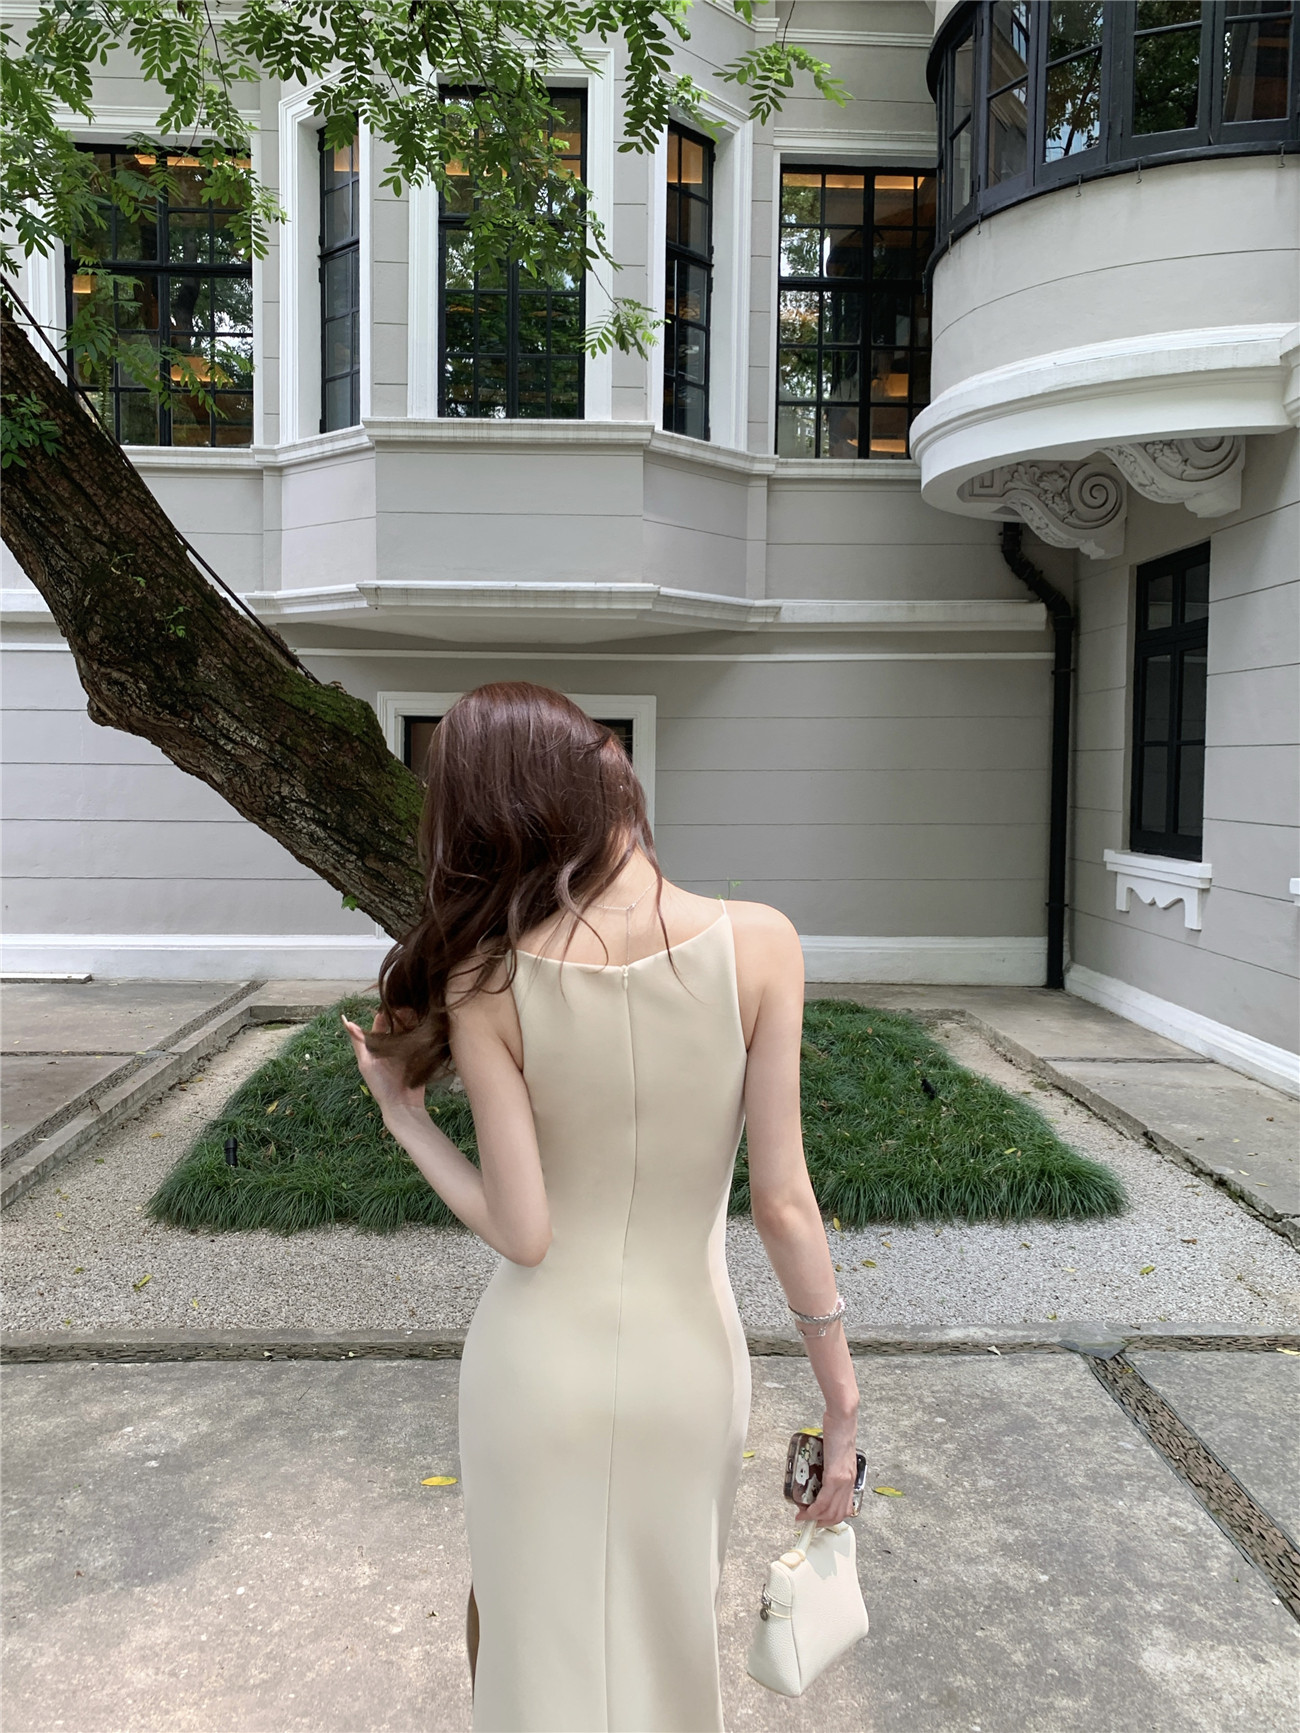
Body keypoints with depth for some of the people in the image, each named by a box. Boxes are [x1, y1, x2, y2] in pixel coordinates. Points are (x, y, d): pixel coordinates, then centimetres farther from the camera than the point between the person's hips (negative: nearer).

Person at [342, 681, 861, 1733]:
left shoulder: (483, 983, -17)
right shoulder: (760, 944, -17)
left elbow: (522, 1233, -15)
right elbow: (782, 1200, -15)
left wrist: (403, 1115, 0)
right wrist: (843, 1399, -3)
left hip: (539, 1364, 0)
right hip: (690, 1362, 1)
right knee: (669, 1639, 27)